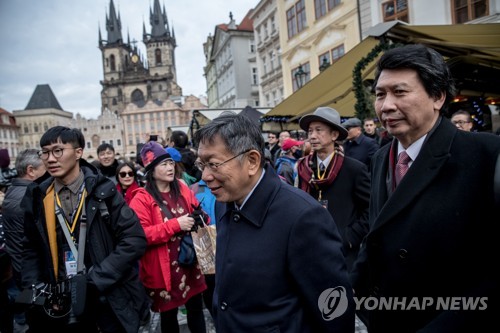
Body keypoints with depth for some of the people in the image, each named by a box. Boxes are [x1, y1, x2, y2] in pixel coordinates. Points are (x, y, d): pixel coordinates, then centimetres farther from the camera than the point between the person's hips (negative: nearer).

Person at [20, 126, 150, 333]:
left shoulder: (102, 191, -9)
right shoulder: (38, 197, 2)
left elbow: (135, 240, -13)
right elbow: (31, 249, 12)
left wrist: (94, 280, -16)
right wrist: (34, 288, -2)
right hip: (59, 312, 3)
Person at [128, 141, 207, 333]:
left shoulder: (182, 189, 3)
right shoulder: (142, 199, -12)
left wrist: (200, 219, -7)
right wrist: (175, 225, -25)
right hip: (164, 268, -4)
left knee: (196, 308, 17)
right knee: (168, 314, 15)